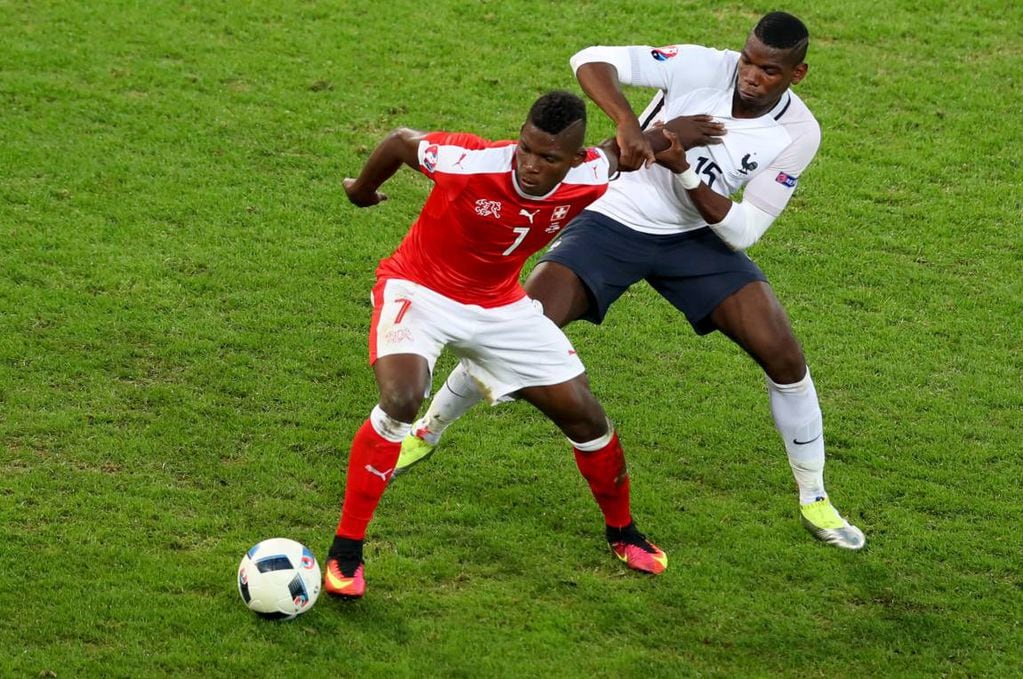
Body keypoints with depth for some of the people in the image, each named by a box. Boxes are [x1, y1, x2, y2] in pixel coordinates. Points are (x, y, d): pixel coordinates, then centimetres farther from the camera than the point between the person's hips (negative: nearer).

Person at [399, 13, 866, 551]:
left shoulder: (798, 133, -14)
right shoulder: (706, 69, -20)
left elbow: (742, 232, -14)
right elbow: (592, 61, -27)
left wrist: (690, 175, -29)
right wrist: (626, 122, -44)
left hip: (699, 237, 2)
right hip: (614, 219, -2)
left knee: (783, 354, -10)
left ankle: (814, 501, 11)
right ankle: (427, 431, 10)